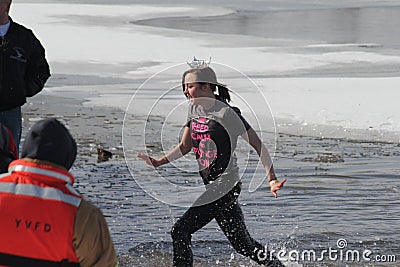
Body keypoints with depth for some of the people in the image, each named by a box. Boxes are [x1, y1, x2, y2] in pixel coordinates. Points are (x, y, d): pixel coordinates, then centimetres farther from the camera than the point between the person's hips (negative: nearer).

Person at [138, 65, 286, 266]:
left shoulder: (226, 113, -14)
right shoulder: (195, 109, 10)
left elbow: (258, 146, -13)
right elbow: (185, 146, 21)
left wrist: (272, 180, -21)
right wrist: (158, 162, 7)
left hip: (226, 185, -8)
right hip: (212, 186, 8)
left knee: (180, 231, -16)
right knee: (242, 244, 16)